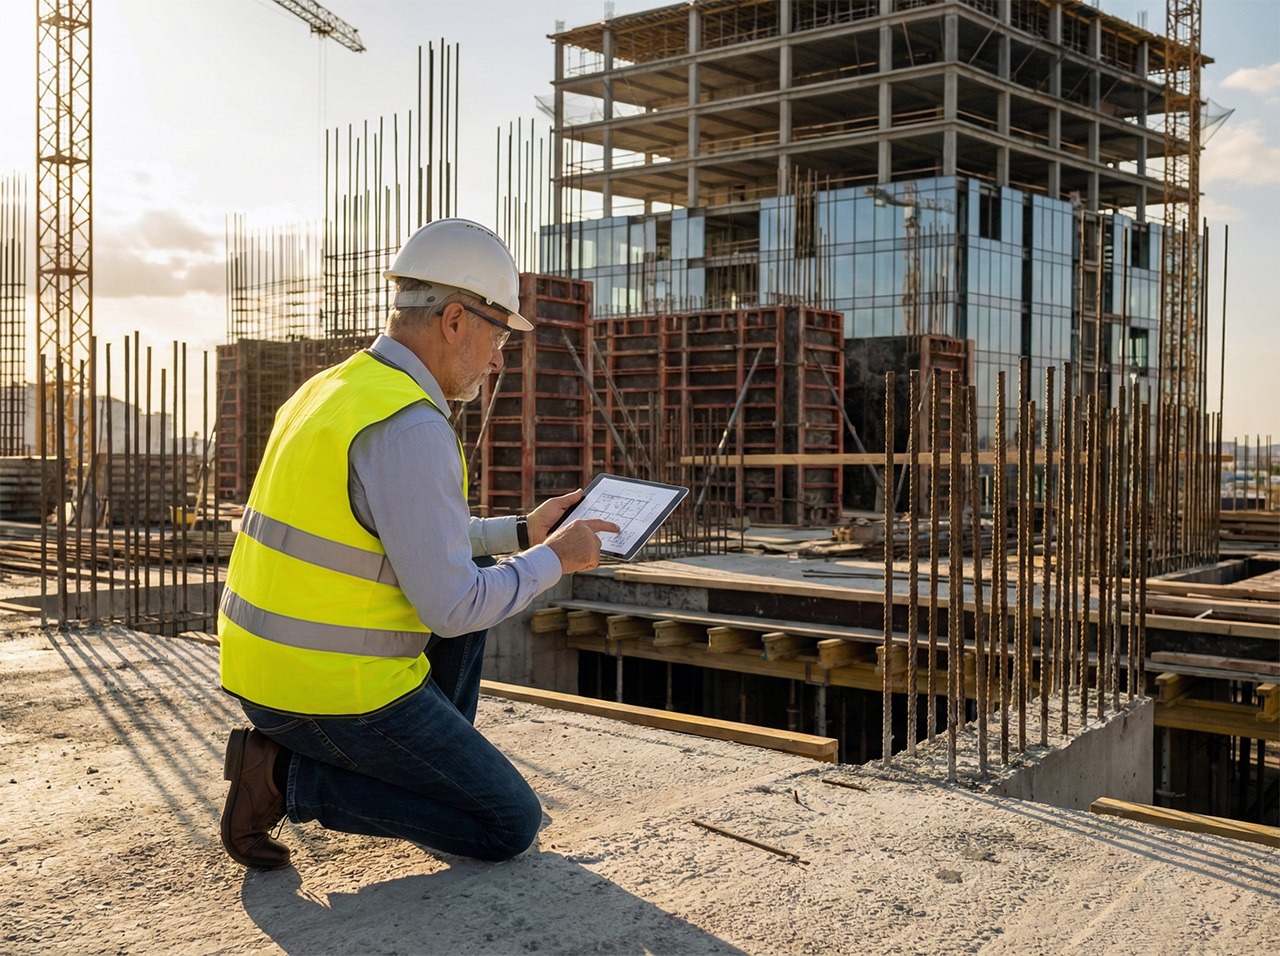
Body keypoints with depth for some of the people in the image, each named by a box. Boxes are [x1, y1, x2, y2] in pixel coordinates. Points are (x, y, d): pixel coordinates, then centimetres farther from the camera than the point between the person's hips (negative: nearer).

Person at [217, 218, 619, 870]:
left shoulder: (333, 389, 10)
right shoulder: (411, 429, -21)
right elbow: (451, 608, -22)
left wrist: (522, 532, 19)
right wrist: (554, 559, -6)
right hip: (341, 693, -9)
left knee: (479, 571, 22)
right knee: (510, 827, 4)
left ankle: (436, 768, 23)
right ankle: (292, 775, -3)